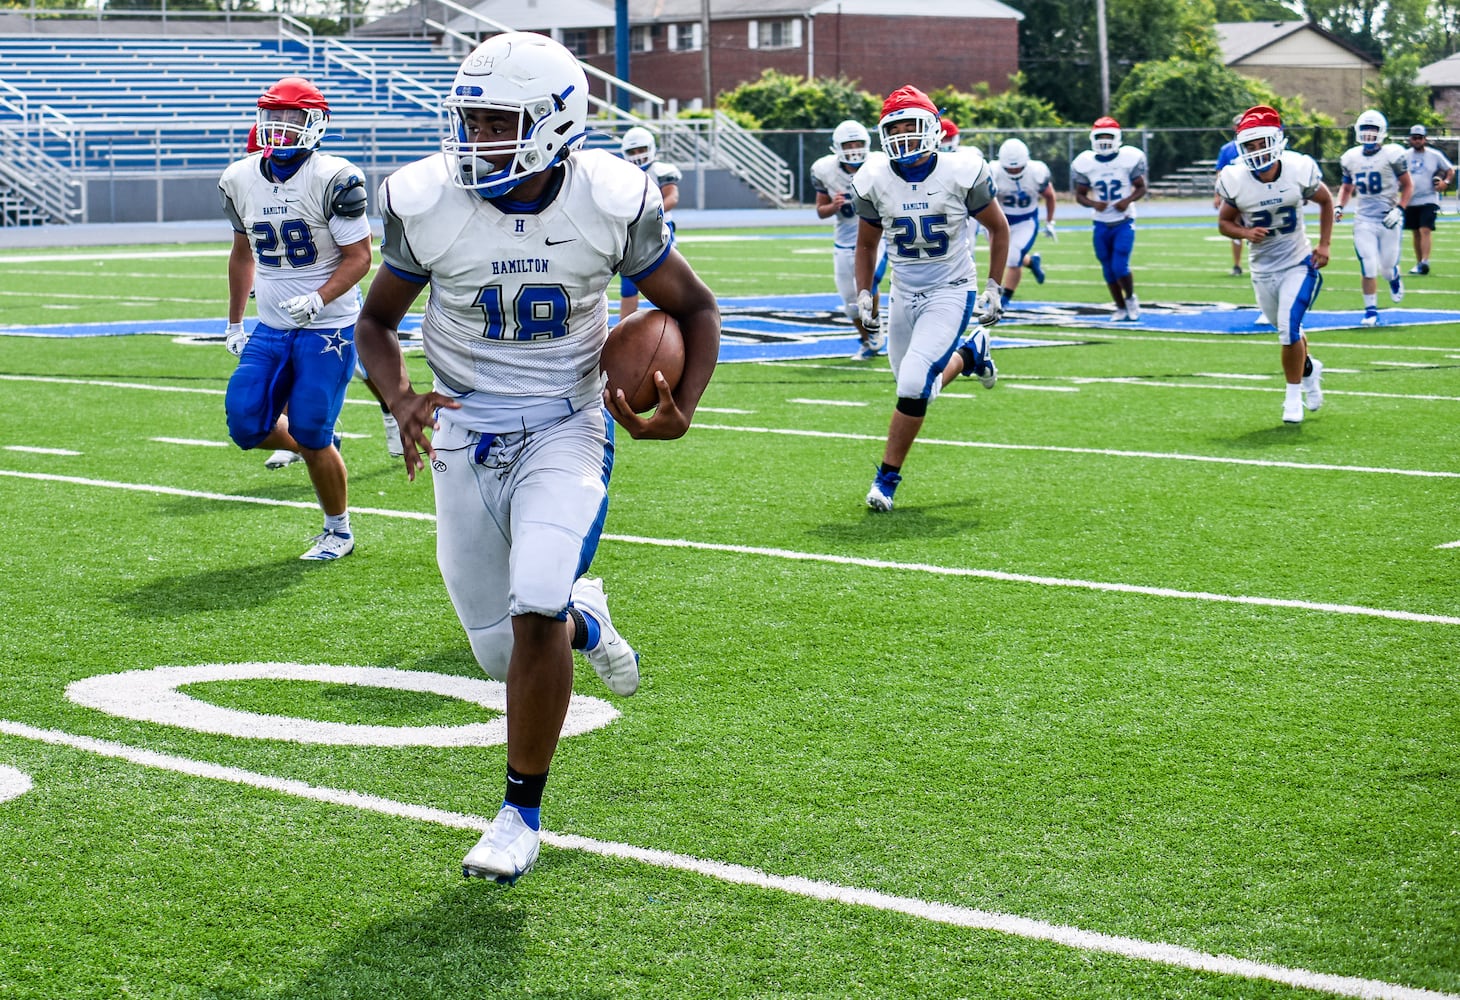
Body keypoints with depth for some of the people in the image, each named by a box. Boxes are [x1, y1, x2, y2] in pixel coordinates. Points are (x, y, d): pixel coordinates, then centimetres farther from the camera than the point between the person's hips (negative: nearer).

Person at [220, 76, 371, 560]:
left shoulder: (333, 180, -14)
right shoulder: (241, 180, 5)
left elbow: (359, 257, -12)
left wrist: (318, 300, -26)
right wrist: (234, 323, 21)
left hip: (326, 328, -6)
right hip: (270, 329, 6)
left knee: (311, 436, -5)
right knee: (246, 425, -6)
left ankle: (338, 531, 18)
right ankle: (320, 446, 25)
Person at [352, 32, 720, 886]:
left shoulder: (612, 202, -14)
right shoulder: (425, 202, -11)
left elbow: (695, 308, 2)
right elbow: (378, 319, 5)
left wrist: (681, 412, -14)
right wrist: (401, 400, -15)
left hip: (567, 427, -2)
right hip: (466, 431, 2)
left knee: (534, 614, -22)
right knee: (501, 651, 3)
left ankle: (522, 815, -2)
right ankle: (585, 619, 41)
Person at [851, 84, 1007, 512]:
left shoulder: (961, 173, -15)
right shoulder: (874, 181, -6)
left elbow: (998, 228, 0)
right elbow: (867, 243, 11)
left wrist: (993, 289, -3)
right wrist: (863, 293, 1)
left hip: (950, 292, -4)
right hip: (904, 295, 4)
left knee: (914, 385, -18)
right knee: (917, 388, 12)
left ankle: (888, 477, -3)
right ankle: (970, 353, 44)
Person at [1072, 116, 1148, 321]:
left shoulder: (1129, 159, -10)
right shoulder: (1085, 164, -5)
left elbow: (1141, 187, 0)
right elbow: (1080, 195, 4)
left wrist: (1128, 200, -19)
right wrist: (1093, 204, -17)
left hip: (1124, 222, -2)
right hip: (1101, 224, 2)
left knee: (1120, 267, -12)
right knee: (1108, 270, 8)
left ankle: (1131, 298, 16)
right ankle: (1120, 308, 27)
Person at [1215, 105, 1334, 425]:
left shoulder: (1299, 170, -17)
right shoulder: (1234, 180, -16)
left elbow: (1326, 201, 3)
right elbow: (1224, 221, 0)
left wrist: (1324, 244, -3)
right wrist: (1245, 233, -21)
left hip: (1298, 263, -2)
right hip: (1262, 268, 2)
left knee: (1289, 329, -16)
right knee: (1288, 331, 18)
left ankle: (1293, 396, 3)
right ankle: (1309, 369, 49)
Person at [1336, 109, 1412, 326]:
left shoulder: (1393, 155, -9)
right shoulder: (1350, 158, 4)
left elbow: (1408, 186, -1)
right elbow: (1347, 187, 20)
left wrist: (1399, 210, -13)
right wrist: (1340, 206, 3)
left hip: (1388, 219, -2)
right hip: (1364, 220, 2)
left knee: (1387, 267, 4)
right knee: (1368, 267, -7)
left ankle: (1395, 278, 42)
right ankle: (1371, 311, 6)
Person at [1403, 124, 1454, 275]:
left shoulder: (1435, 155, -2)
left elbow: (1451, 170, 6)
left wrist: (1446, 182, -11)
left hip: (1429, 199, -3)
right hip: (1411, 200, 3)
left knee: (1425, 230, -17)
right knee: (1416, 233, 11)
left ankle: (1425, 261, -25)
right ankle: (1419, 263, 21)